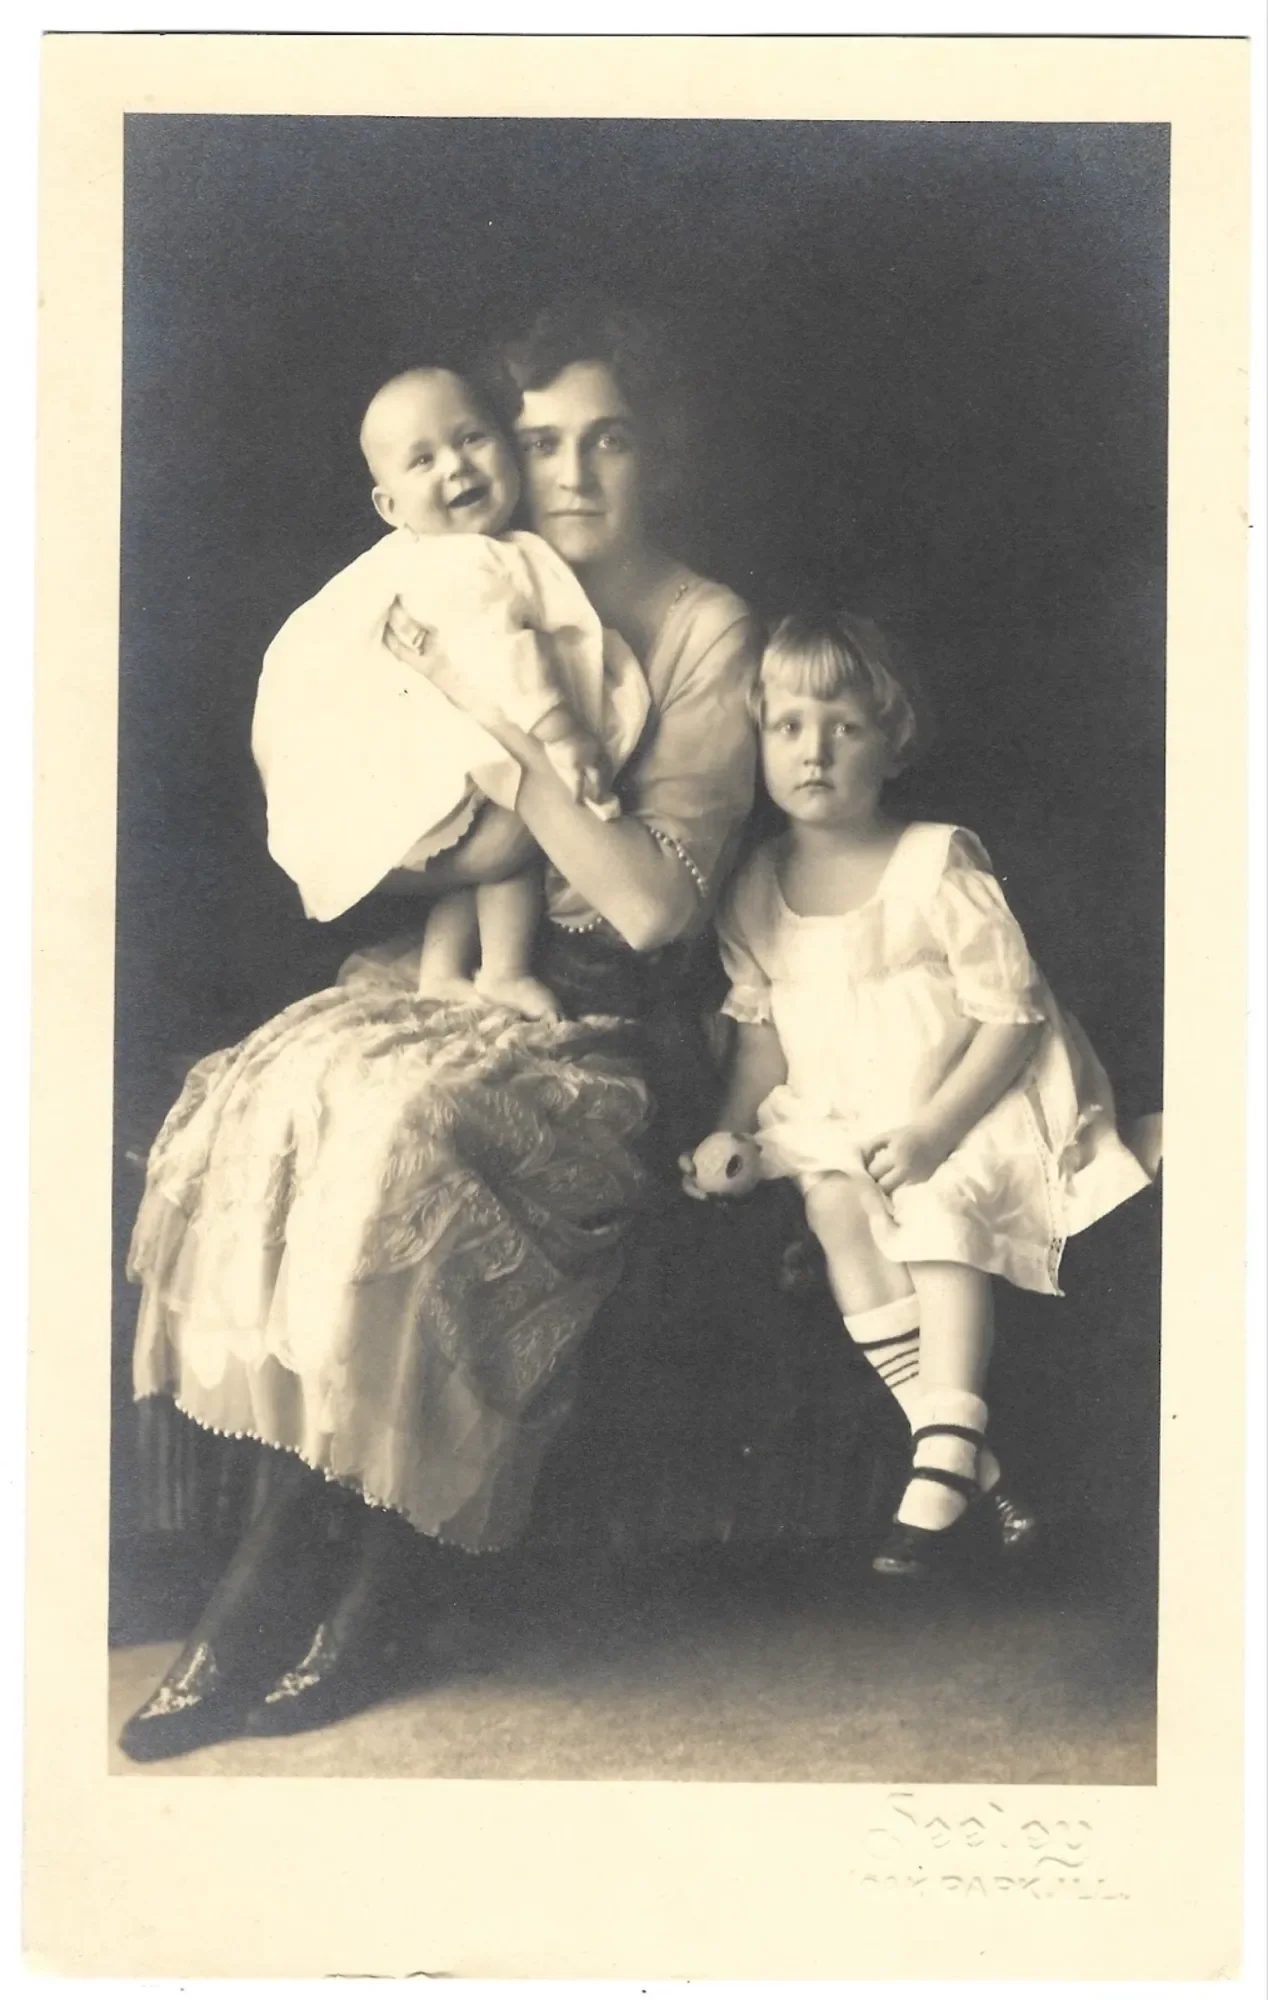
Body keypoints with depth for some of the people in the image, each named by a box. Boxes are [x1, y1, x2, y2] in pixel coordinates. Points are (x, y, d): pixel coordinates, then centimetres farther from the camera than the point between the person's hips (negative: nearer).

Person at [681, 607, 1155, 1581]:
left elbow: (1011, 1013, -11)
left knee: (940, 1208, -31)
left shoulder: (939, 864, -10)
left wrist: (932, 1129, -22)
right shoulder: (755, 891, 4)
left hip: (964, 1104, -3)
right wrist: (734, 1132, -7)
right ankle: (968, 1464, -27)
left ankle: (944, 1463, -31)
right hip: (837, 1121, 3)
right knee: (834, 1200, -26)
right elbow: (760, 1031, 11)